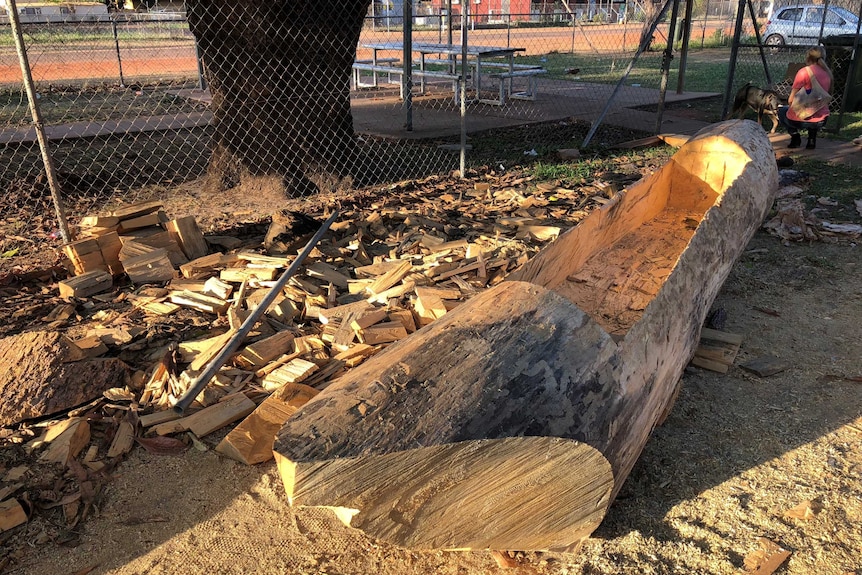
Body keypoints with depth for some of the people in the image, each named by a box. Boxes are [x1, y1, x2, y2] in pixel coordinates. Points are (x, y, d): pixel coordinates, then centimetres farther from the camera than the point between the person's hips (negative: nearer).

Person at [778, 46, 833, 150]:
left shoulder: (804, 71, -9)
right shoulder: (828, 73, 7)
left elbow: (790, 100, -8)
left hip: (802, 120, -5)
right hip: (822, 121, 5)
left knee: (781, 111, 27)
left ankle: (795, 136, 9)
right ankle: (812, 138, 19)